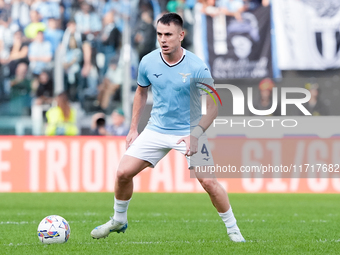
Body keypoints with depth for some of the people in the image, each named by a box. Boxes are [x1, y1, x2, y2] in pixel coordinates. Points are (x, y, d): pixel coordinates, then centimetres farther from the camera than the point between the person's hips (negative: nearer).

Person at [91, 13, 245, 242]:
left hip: (189, 131, -3)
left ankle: (233, 229, 2)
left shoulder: (197, 67, -18)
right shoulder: (148, 62, -6)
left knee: (208, 181, -16)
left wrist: (195, 134, -26)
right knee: (123, 172, -5)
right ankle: (118, 221, 20)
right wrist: (133, 129, 12)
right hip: (156, 129, 4)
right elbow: (141, 92, 14)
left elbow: (213, 107, -14)